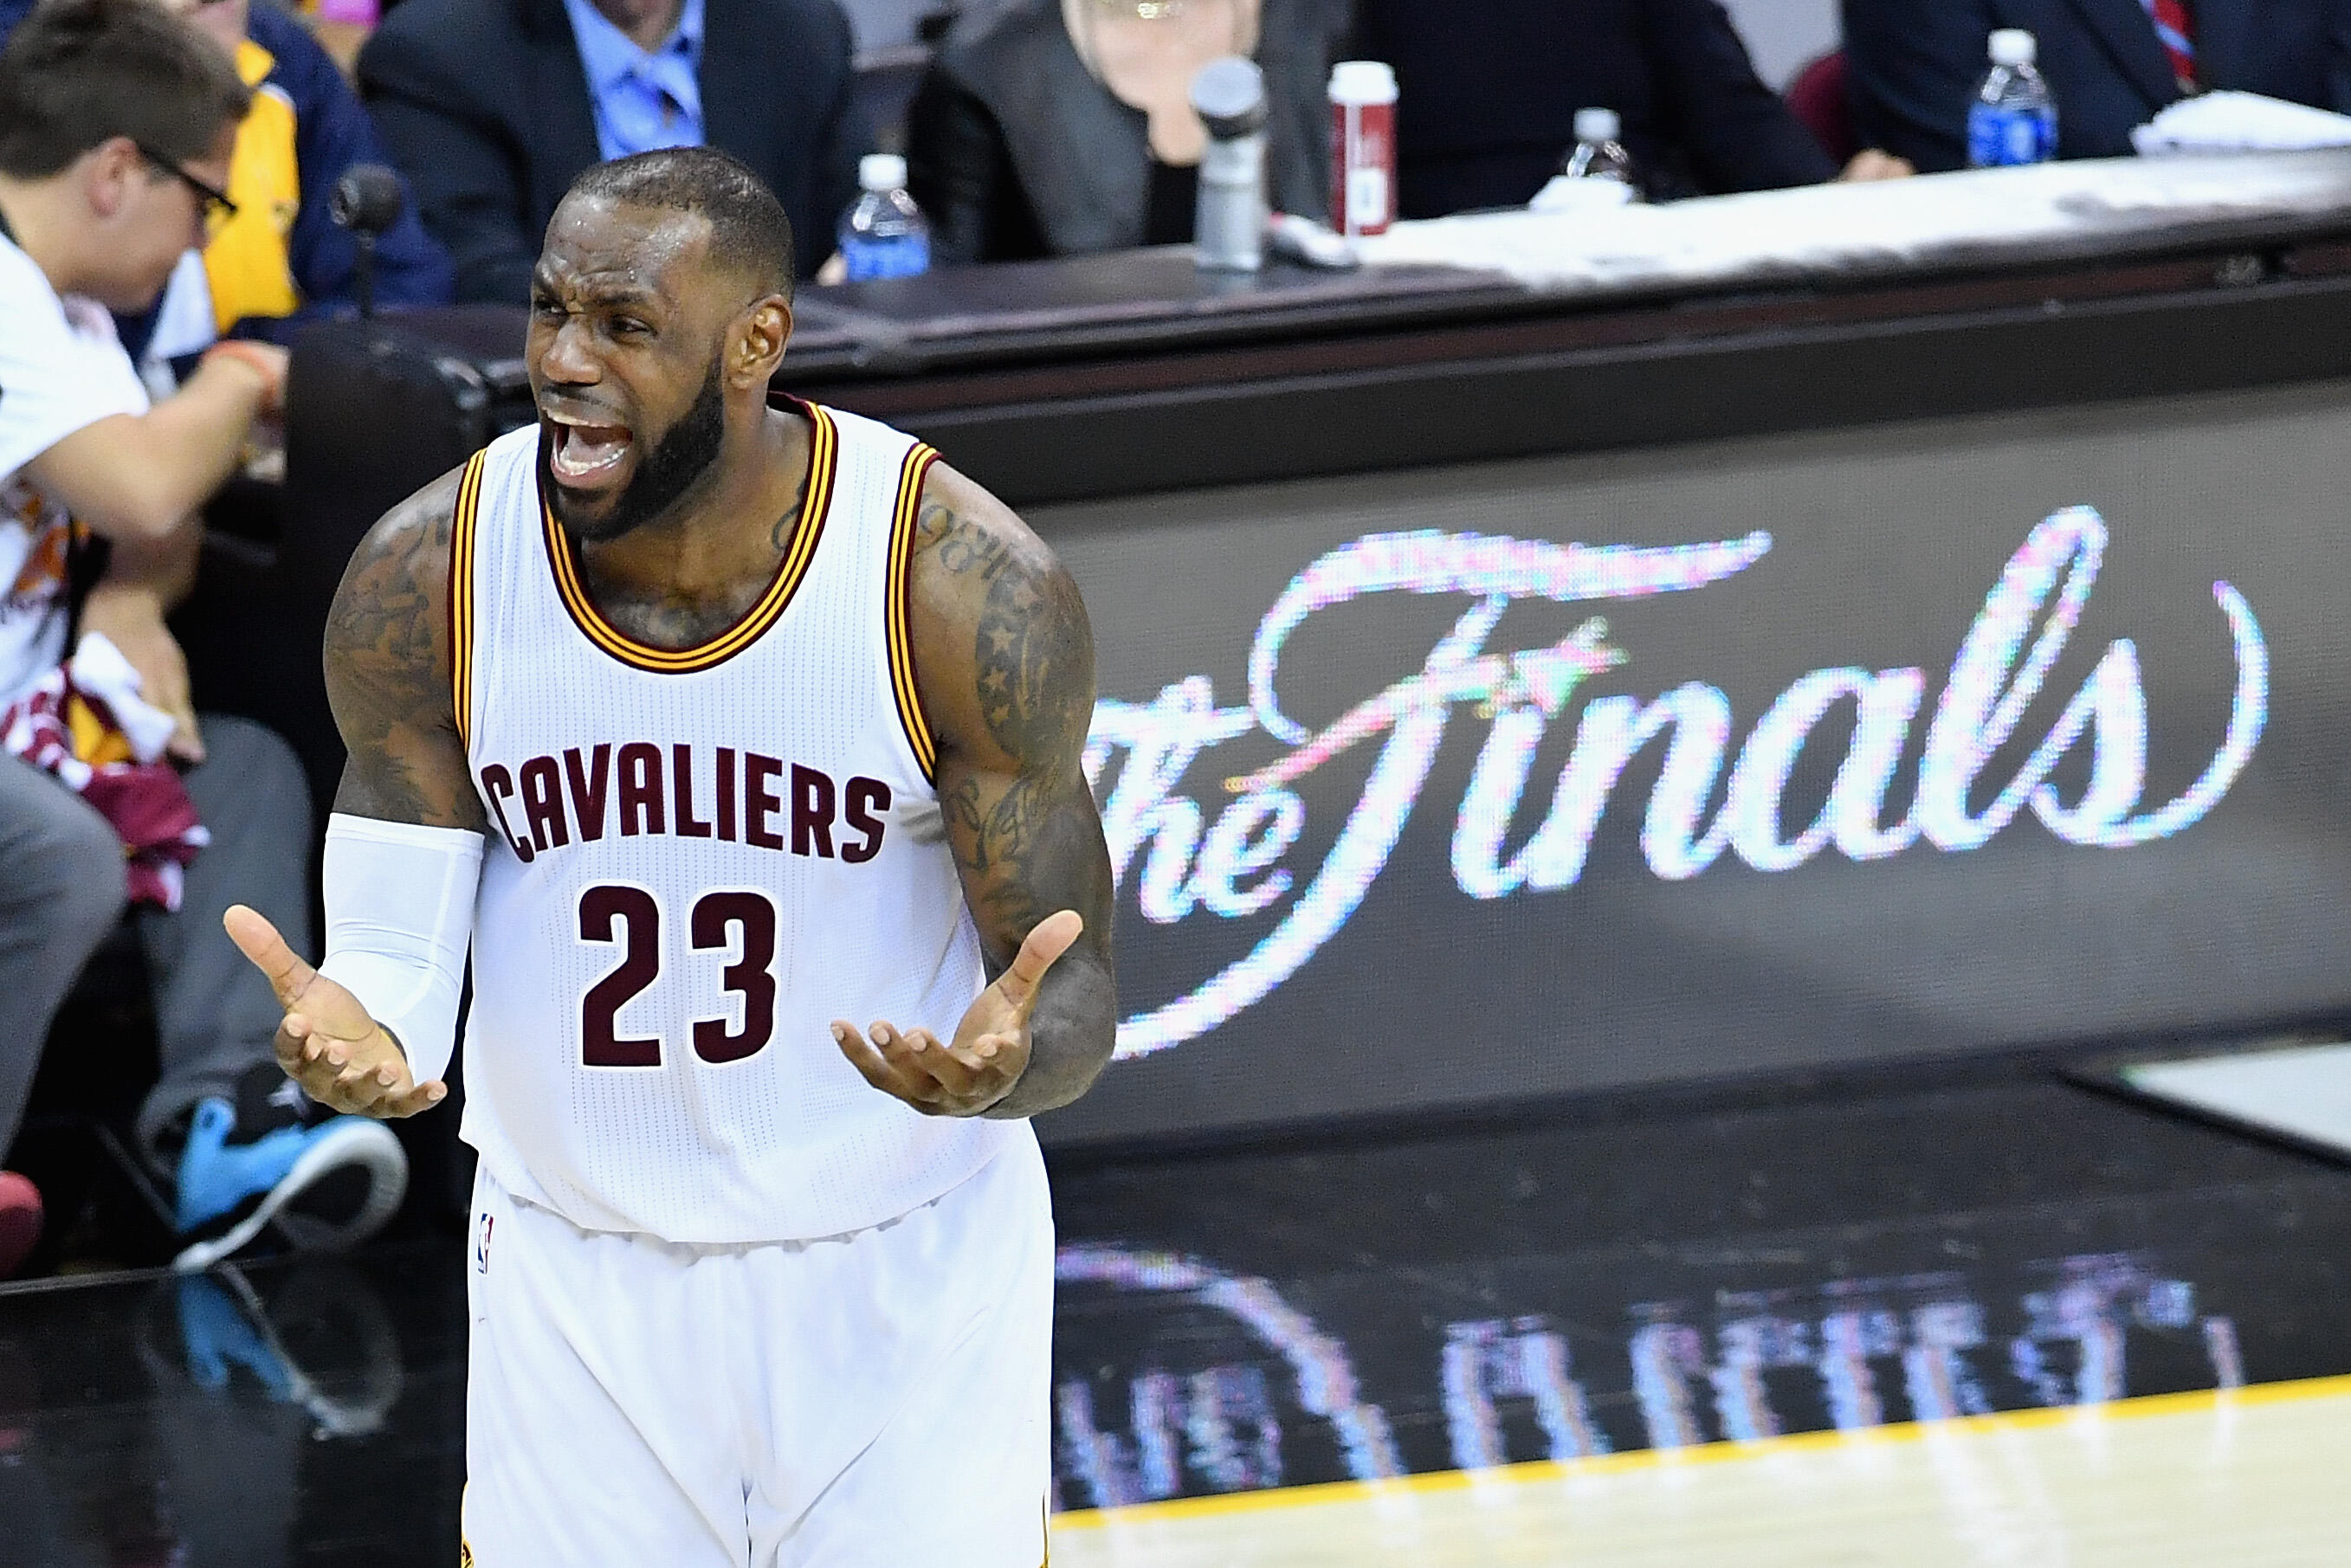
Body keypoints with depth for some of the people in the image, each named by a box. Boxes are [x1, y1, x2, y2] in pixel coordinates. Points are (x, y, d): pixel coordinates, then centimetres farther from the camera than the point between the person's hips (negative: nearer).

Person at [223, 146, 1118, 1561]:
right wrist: (351, 1040, -30)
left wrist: (1007, 1062, -36)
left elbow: (1074, 995, -12)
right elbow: (395, 956, -6)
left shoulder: (968, 588, -19)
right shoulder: (425, 581, -12)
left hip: (904, 1277, -1)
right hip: (579, 1282, 2)